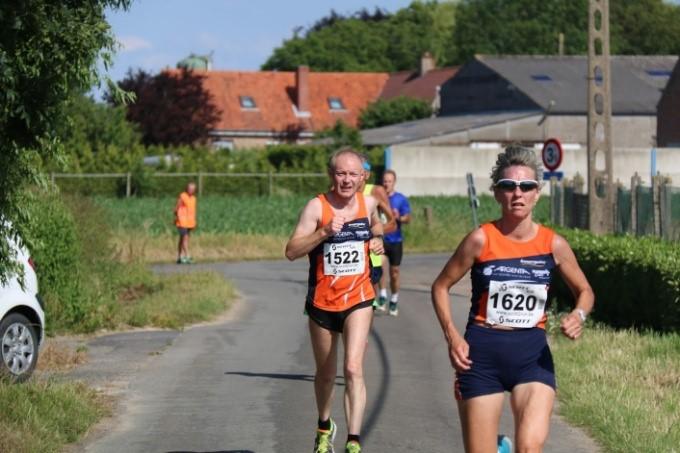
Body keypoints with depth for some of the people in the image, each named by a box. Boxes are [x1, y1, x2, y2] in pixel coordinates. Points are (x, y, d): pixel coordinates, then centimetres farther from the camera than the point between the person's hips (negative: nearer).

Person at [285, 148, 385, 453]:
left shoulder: (368, 203, 0)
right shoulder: (317, 207, -12)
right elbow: (292, 251, -21)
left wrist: (377, 239, 5)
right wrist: (325, 232, -32)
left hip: (358, 300, 0)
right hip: (322, 302, 0)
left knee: (354, 368, -18)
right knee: (326, 373, 16)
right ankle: (324, 427, 43)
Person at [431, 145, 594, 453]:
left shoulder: (553, 244, -1)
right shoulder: (481, 240, -7)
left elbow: (584, 291, 13)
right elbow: (441, 286, 3)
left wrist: (579, 315, -8)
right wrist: (452, 337, -9)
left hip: (532, 355, 1)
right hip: (482, 354, -1)